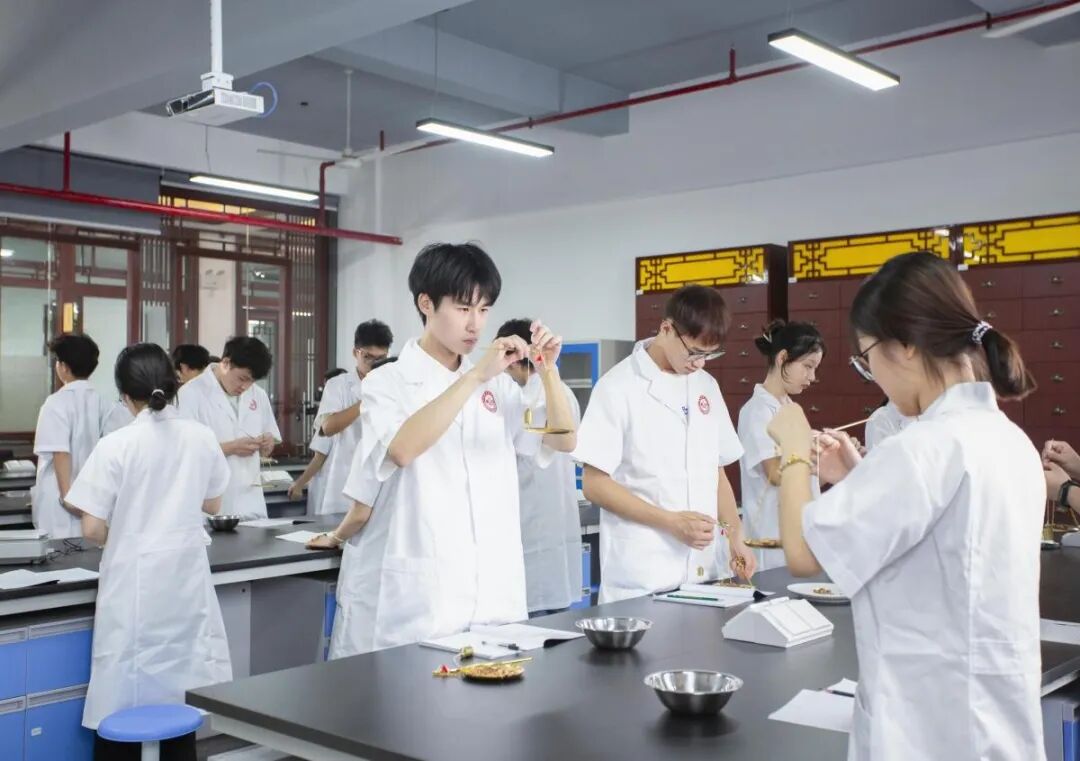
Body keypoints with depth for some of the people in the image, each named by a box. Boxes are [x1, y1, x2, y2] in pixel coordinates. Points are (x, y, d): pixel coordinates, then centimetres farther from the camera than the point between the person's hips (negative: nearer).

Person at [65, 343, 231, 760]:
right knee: (180, 686, 14)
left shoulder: (116, 445, -12)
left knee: (128, 697, 7)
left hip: (135, 582, -3)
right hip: (187, 578, 4)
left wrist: (125, 534, 10)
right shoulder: (202, 438, -1)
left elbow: (93, 529, -10)